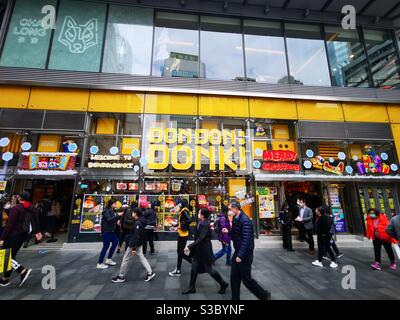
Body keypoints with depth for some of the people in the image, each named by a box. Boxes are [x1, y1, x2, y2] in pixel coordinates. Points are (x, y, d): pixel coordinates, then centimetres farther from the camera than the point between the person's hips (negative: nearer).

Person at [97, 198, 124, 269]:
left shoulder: (113, 211, 9)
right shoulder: (106, 211, -14)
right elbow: (109, 219, -26)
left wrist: (119, 215, -3)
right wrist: (118, 215, -26)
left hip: (111, 230, 9)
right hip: (106, 231, -9)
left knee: (115, 242, 12)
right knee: (106, 246, -2)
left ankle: (108, 259, 27)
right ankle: (100, 263, 12)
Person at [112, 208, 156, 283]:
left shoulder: (137, 223, -24)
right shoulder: (140, 222, 6)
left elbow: (136, 237, -27)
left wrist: (134, 248, -25)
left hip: (135, 244, -9)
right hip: (139, 244, 9)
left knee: (126, 259, 6)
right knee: (142, 258, 12)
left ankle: (121, 277, 21)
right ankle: (150, 273, 10)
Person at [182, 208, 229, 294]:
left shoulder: (206, 225, -24)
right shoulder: (200, 223, 2)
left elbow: (200, 238, -29)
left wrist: (190, 247, -29)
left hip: (205, 250, -8)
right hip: (198, 250, 8)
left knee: (209, 269, 7)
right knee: (194, 268, 11)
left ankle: (223, 284, 27)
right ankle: (192, 288, 27)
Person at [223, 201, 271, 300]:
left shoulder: (245, 220, -21)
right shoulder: (236, 219, 6)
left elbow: (246, 239, -25)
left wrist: (241, 255, -25)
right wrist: (228, 232, -3)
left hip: (244, 254, -8)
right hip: (237, 252, 8)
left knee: (246, 279, 7)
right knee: (234, 278, 13)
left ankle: (264, 295, 28)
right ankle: (235, 298, 28)